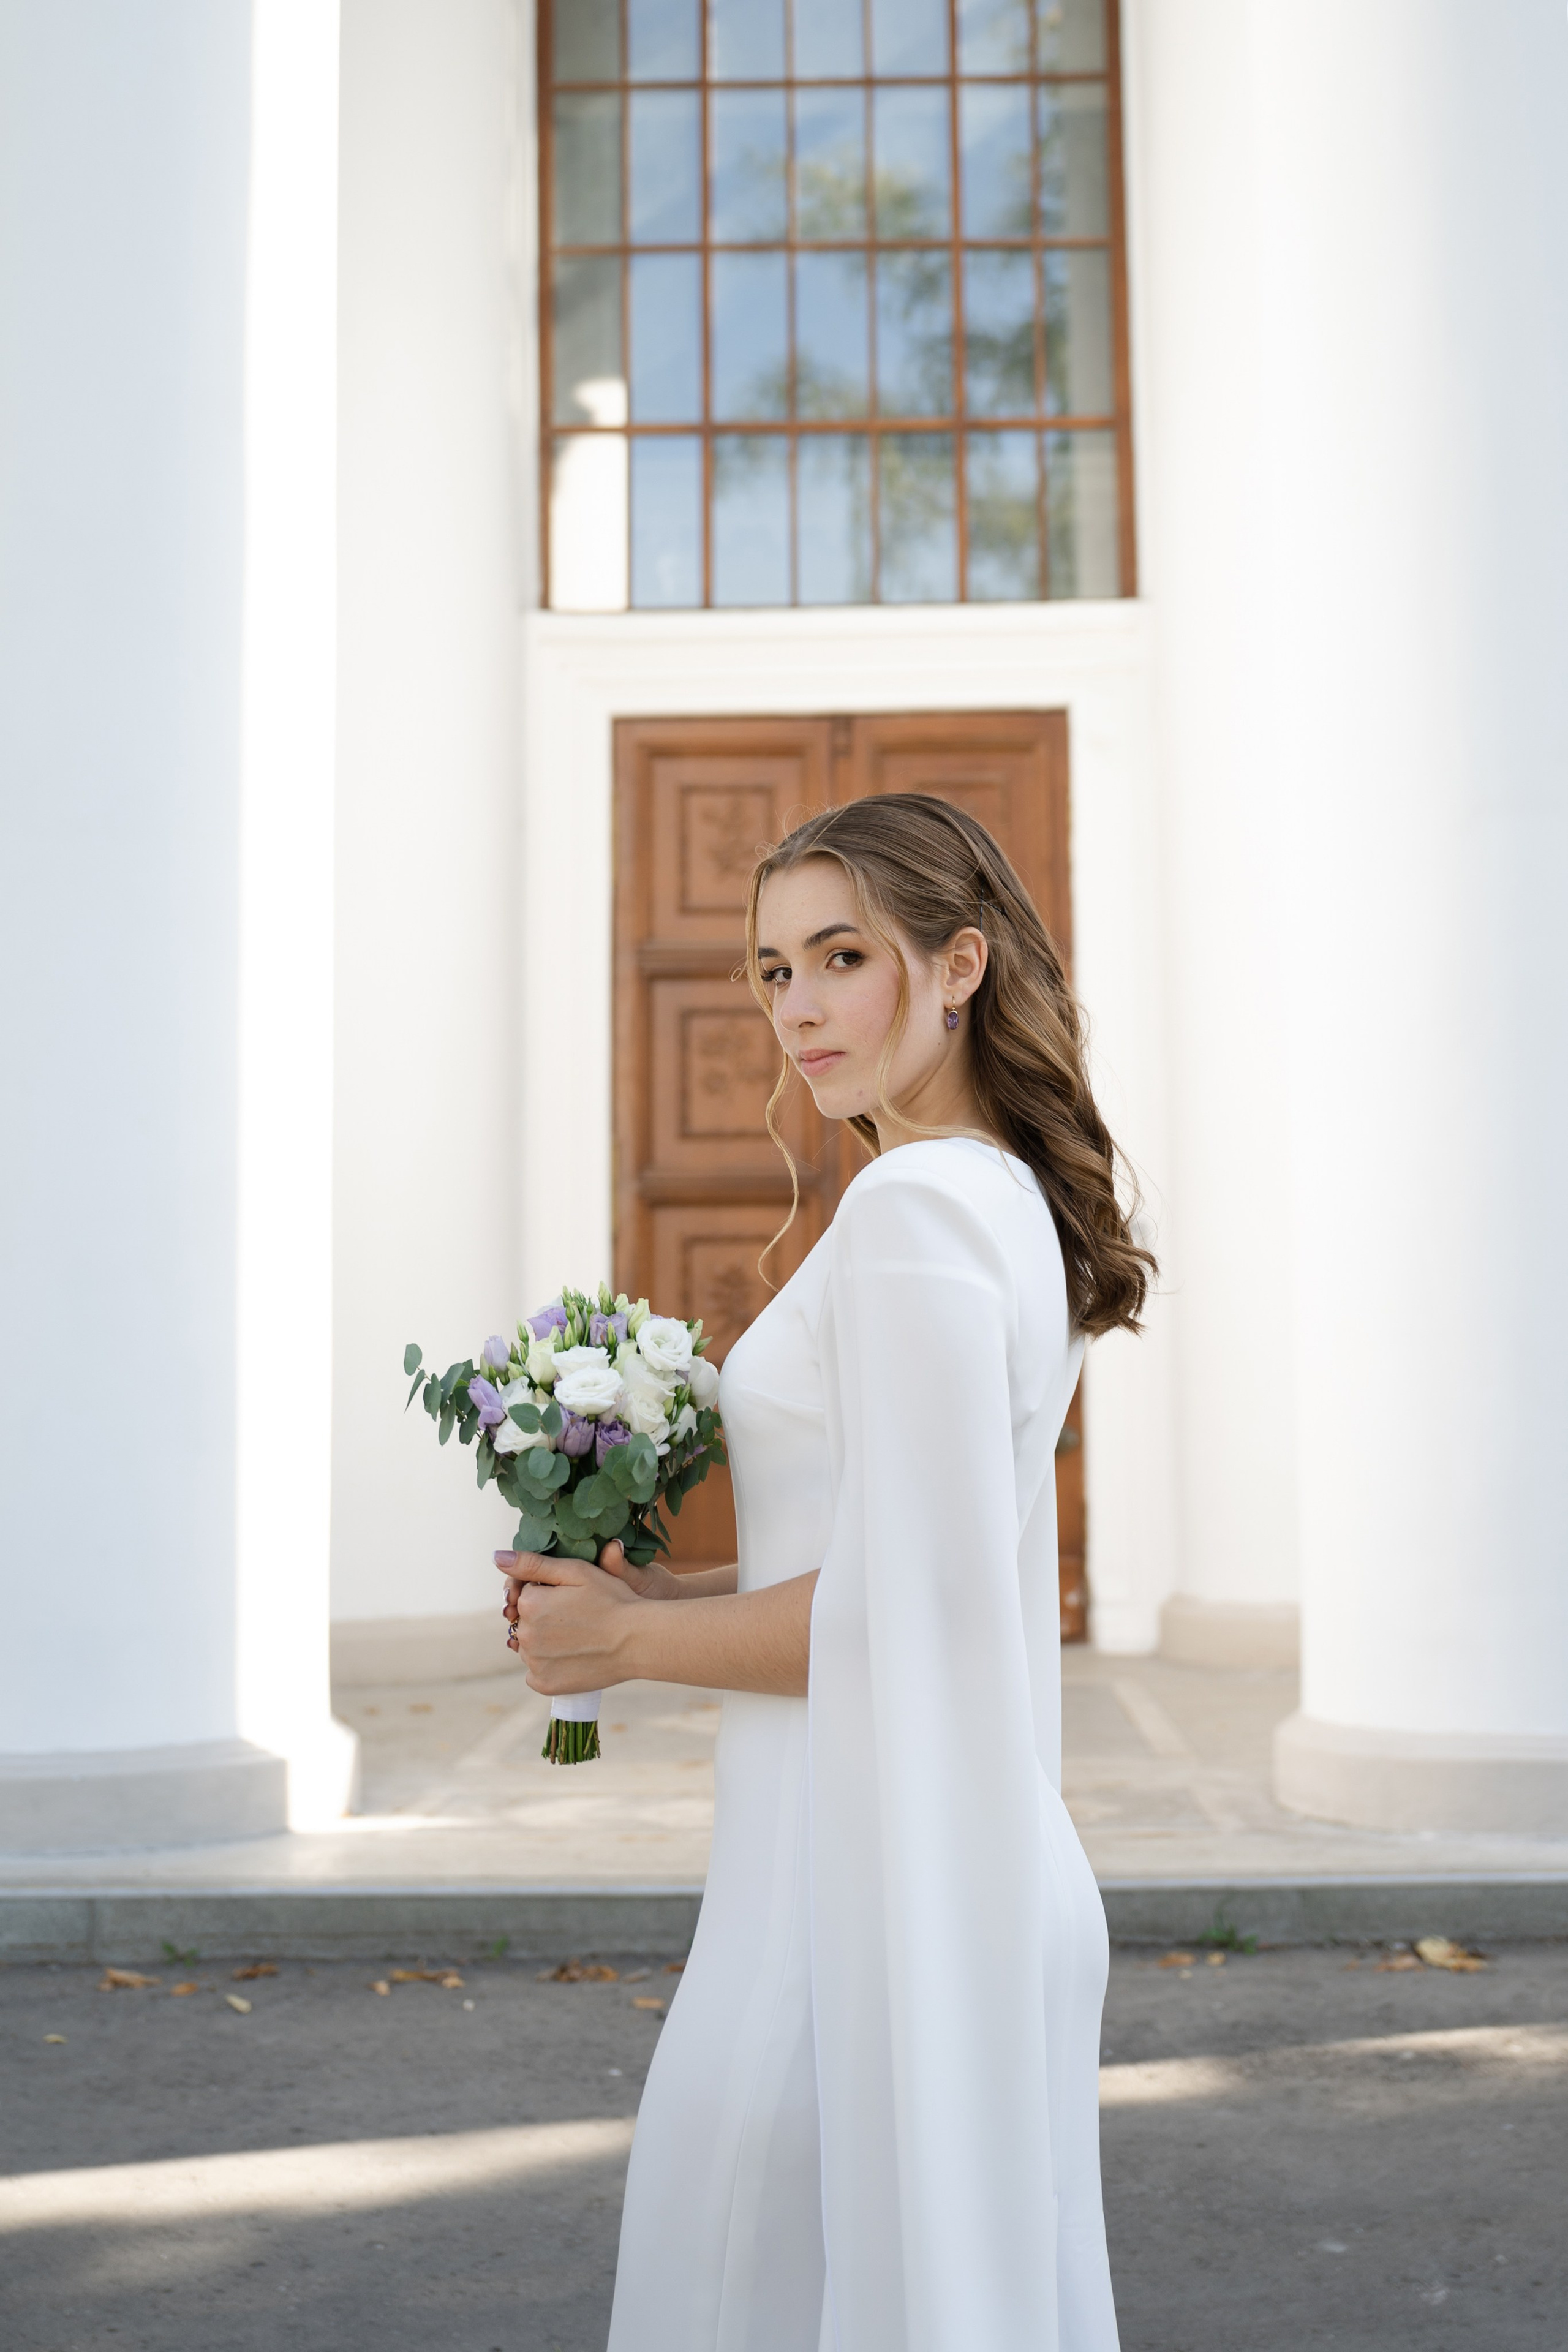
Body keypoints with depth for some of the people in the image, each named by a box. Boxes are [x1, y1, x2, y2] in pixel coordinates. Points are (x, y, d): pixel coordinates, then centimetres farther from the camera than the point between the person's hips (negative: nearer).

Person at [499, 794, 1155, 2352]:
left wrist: (627, 1642, -10)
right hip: (991, 1875, 9)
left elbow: (914, 1603, -22)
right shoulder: (1014, 1202, 11)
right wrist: (664, 1592, 10)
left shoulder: (913, 1205, -18)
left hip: (876, 1875, -9)